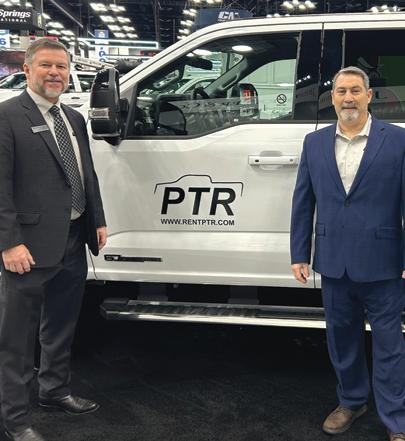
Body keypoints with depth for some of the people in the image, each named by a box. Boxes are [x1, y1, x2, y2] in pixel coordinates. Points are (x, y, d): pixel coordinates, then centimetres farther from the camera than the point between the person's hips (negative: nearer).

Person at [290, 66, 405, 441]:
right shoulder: (315, 143, 6)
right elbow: (303, 202, 7)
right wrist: (299, 254, 5)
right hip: (334, 263, 4)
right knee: (342, 338, 18)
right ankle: (351, 401, 39)